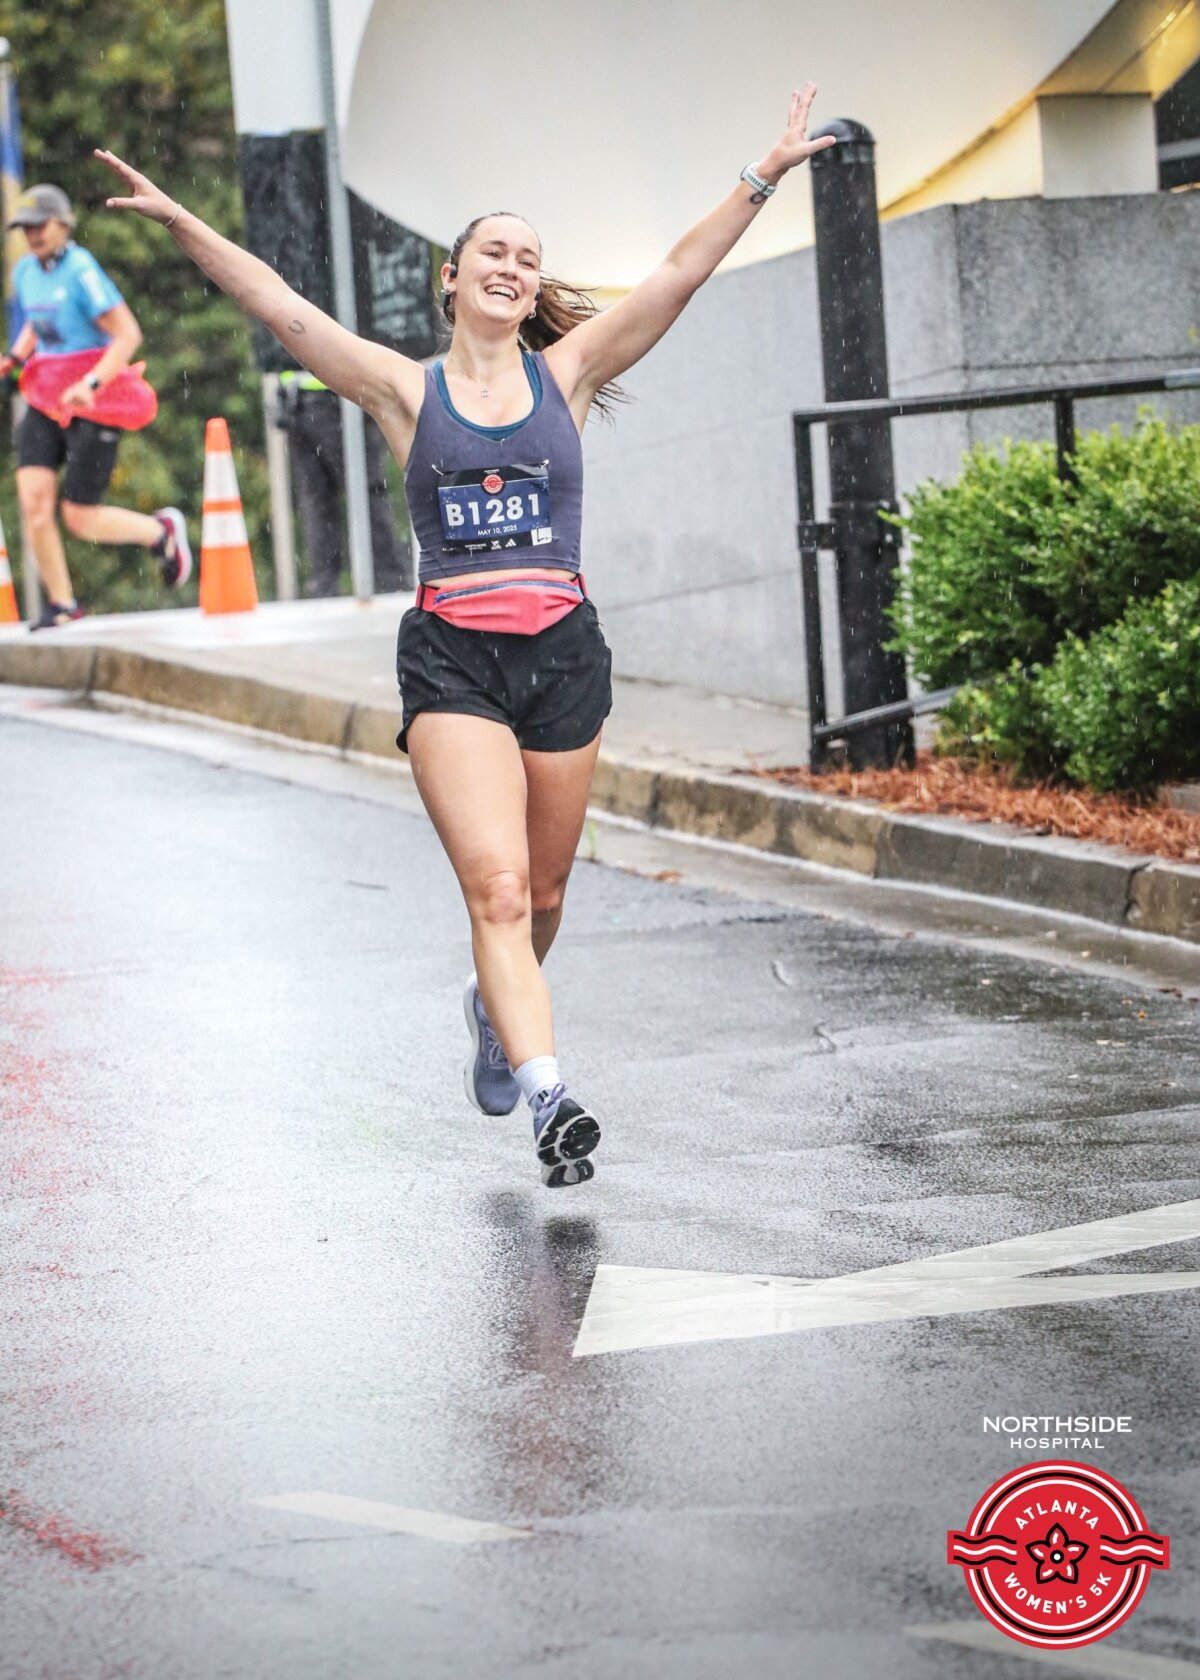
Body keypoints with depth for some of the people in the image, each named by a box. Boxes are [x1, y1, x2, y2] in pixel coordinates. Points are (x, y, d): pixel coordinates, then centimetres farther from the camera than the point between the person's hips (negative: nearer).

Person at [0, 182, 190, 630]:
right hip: (47, 402, 7)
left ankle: (161, 531, 23)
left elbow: (128, 334, -21)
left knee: (80, 519, -5)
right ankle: (60, 602, 8)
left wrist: (90, 385, -31)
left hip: (95, 406, -7)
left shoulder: (81, 271, -18)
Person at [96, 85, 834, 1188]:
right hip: (452, 660, -2)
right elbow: (278, 307, -2)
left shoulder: (565, 375, 8)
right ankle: (548, 1093, -26)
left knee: (540, 895, 13)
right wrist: (180, 221, -11)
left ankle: (497, 1009, 44)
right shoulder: (408, 391, 6)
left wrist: (761, 181, -7)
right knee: (496, 883, -17)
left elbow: (680, 277, 1)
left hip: (564, 653, 2)